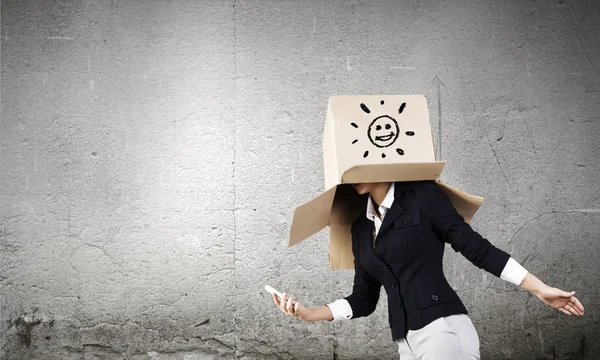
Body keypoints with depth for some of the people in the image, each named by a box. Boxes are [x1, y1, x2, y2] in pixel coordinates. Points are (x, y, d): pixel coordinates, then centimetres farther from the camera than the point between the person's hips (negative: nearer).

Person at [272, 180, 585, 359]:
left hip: (443, 328, -6)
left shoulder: (422, 196, -2)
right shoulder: (361, 227, 16)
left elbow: (478, 249, -1)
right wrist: (308, 314, 8)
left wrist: (540, 289, -2)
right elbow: (364, 300, 18)